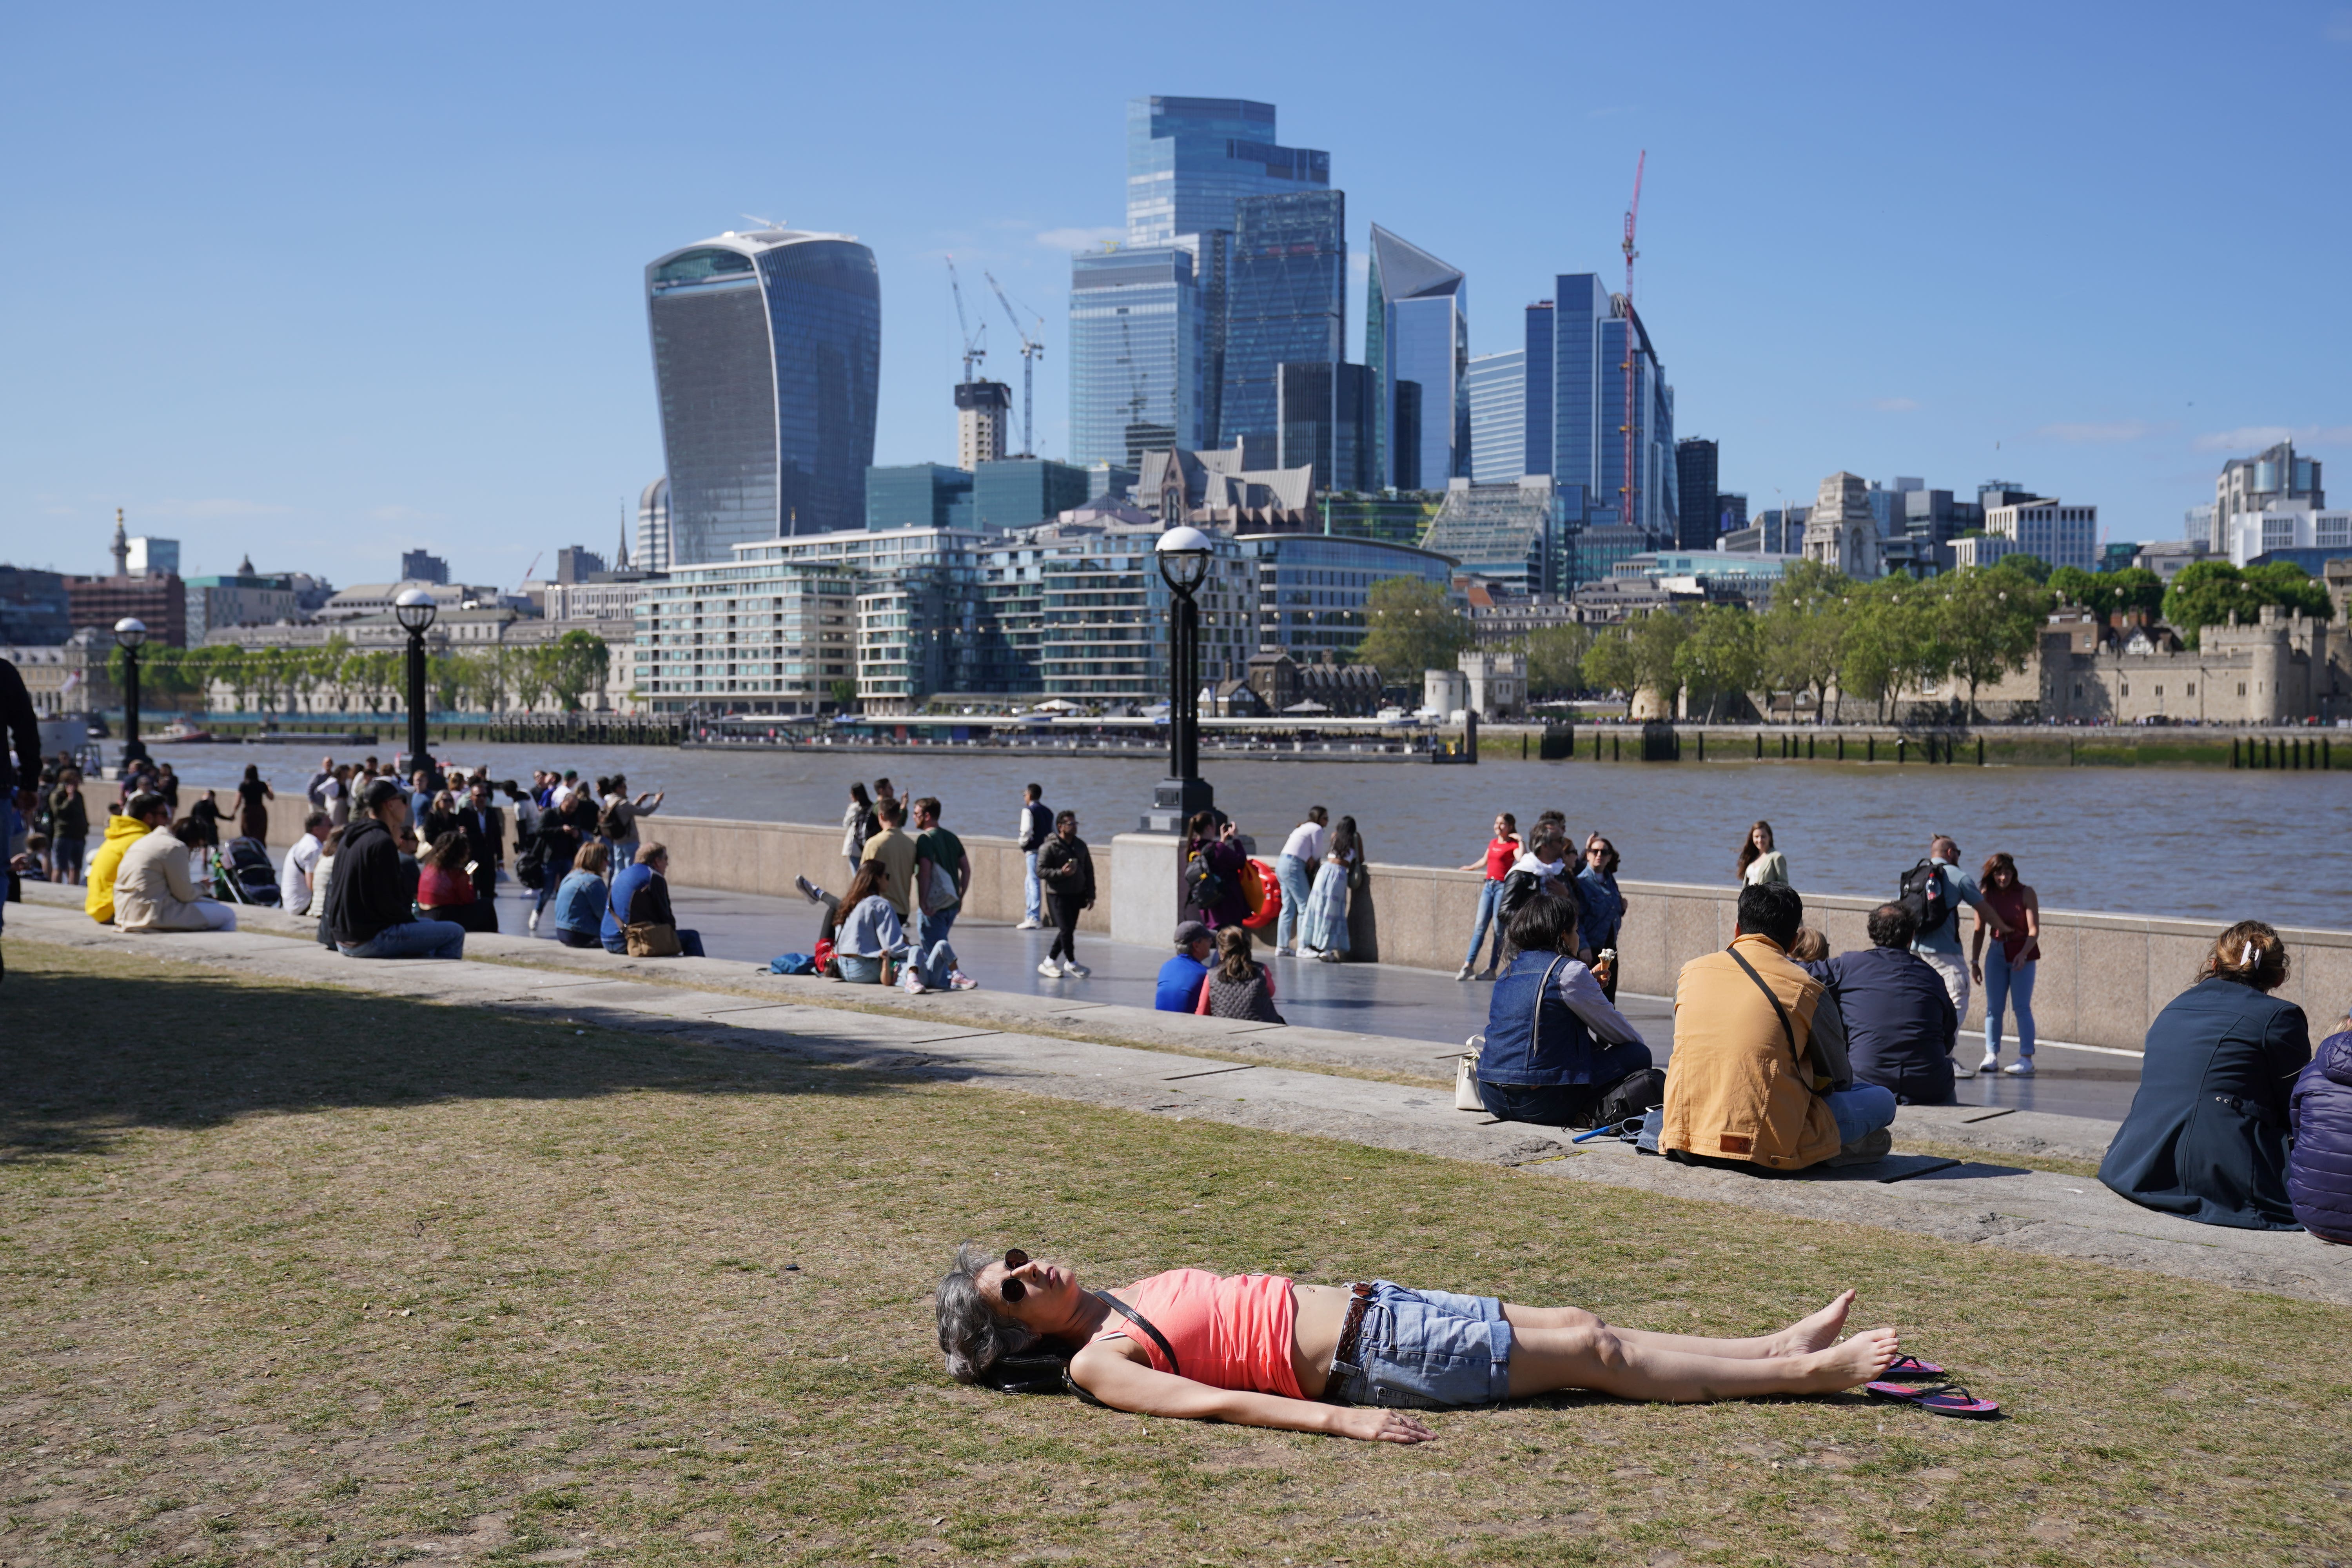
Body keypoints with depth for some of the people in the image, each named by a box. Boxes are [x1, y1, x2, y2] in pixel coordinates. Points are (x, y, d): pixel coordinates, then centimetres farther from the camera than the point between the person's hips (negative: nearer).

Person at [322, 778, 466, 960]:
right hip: (369, 941, -10)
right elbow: (388, 904, -19)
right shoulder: (383, 843, -18)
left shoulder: (350, 838, 12)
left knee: (429, 926, 29)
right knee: (455, 933, -9)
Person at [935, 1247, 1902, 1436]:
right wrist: (1343, 1420, -34)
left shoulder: (1127, 1296, 13)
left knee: (1574, 1323, 7)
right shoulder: (1097, 1362, -13)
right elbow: (1218, 1402, -24)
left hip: (1363, 1306, 8)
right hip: (1364, 1360, -8)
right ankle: (1804, 1375, 4)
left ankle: (1780, 1346, 16)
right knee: (1590, 1354, -5)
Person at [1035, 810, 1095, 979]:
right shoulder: (1050, 847, -8)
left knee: (1068, 930, 8)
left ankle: (1049, 963, 19)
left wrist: (1091, 895, 11)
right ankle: (1071, 963, 8)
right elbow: (1041, 871, -11)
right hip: (1058, 895, -6)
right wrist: (1061, 873, -23)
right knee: (1066, 930, -9)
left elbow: (1089, 871, 15)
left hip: (1076, 895, 6)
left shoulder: (1081, 845, 11)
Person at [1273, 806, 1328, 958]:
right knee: (1305, 907, -6)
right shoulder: (1317, 829, -3)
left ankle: (1282, 947, 10)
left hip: (1282, 864, 10)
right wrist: (1312, 862, 16)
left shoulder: (1303, 828, 25)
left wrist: (1310, 861, 3)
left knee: (1288, 907, 11)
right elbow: (1317, 855, -1)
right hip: (1293, 866, -10)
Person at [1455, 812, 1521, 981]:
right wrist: (1468, 868, 45)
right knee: (1480, 926, 2)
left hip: (1503, 886, -6)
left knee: (1499, 929, -3)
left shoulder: (1513, 845, -3)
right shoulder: (1493, 843, 16)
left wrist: (1521, 841, -20)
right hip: (1489, 885, 6)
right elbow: (1484, 861, 32)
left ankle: (1491, 970, -1)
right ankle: (1468, 965, 0)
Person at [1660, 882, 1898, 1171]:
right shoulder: (1805, 989, -3)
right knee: (1882, 1100, 15)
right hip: (1767, 1148, -4)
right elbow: (1837, 1079, 10)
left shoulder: (1692, 972, 8)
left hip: (1686, 1145, 4)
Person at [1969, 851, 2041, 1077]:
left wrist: (2023, 954, -26)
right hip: (1997, 954, 3)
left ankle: (2026, 1059, -6)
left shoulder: (2026, 893, -8)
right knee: (1993, 1006, 2)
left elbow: (2034, 930, -12)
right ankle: (1991, 1056, 7)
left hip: (2023, 953, -3)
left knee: (2021, 1006, -7)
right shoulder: (1986, 896, 0)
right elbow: (1980, 931, 4)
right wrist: (1974, 962, 0)